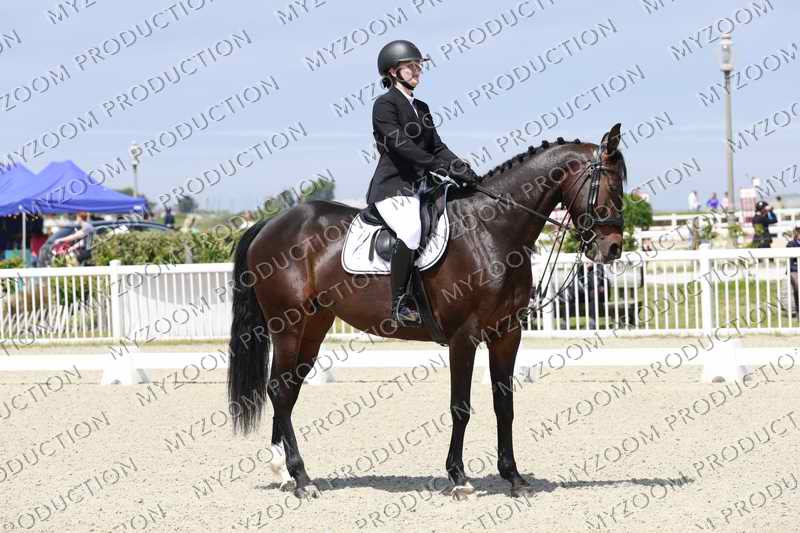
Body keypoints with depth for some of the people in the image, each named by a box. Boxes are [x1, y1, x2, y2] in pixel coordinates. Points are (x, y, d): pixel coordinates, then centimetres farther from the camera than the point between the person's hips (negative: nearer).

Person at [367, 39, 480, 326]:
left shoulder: (421, 108, 22)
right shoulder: (385, 104, -3)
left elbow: (437, 147, 15)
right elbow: (399, 143, -15)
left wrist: (462, 170, -3)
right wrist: (438, 166, -22)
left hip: (417, 186, 9)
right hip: (392, 187, -9)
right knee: (411, 229, -35)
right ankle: (399, 303, -31)